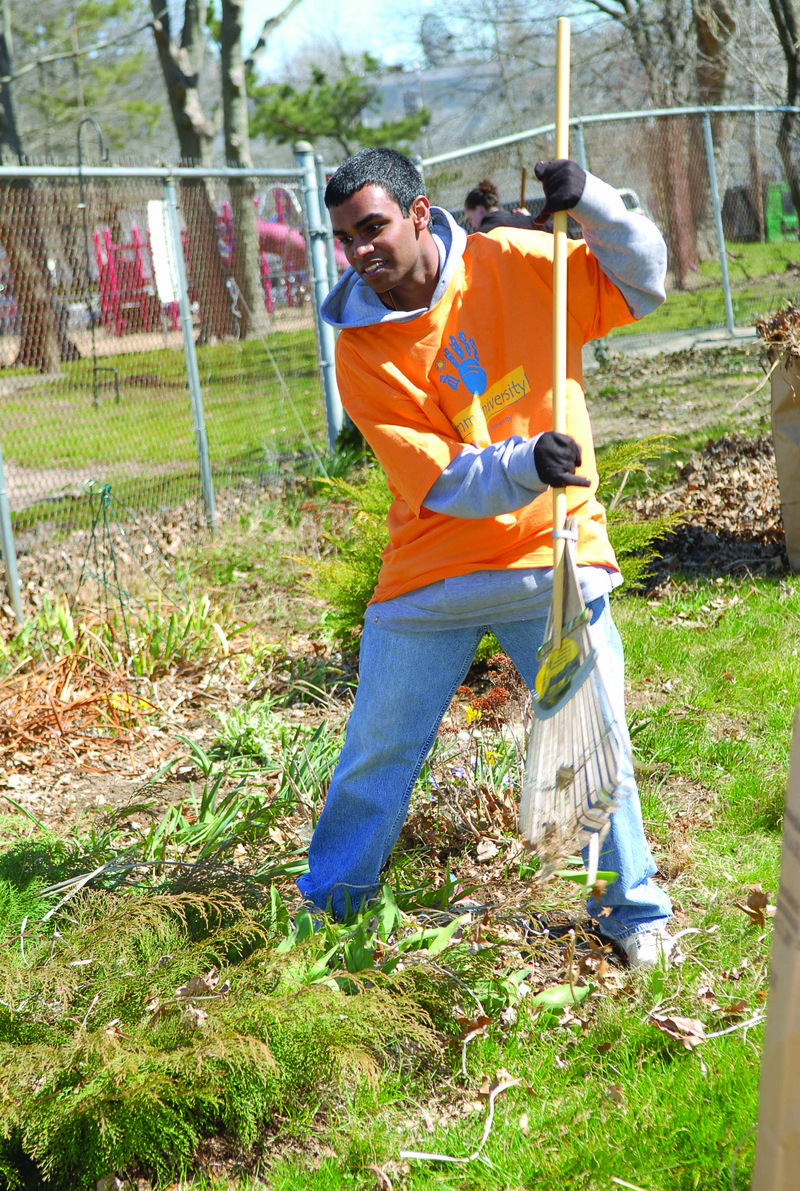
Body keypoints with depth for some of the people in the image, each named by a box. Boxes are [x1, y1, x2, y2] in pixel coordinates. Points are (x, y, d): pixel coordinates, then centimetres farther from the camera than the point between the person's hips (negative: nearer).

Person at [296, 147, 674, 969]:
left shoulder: (513, 265, -5)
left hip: (554, 560, 0)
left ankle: (632, 910, 27)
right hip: (431, 575, 1)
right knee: (375, 754, 11)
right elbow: (440, 479, -15)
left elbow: (639, 286, -3)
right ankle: (327, 902, 33)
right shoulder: (359, 345, -9)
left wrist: (590, 202, -18)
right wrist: (525, 466, -33)